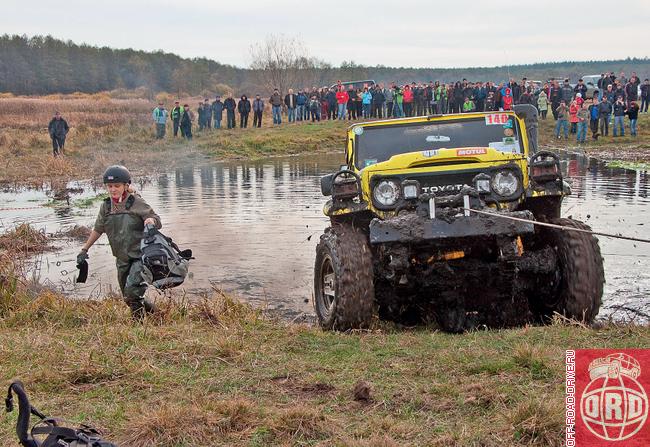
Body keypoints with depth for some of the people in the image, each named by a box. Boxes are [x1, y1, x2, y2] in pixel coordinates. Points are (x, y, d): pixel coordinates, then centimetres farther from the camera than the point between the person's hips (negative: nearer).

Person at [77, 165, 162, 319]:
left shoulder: (137, 203, -10)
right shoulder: (106, 206, 4)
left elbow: (158, 223, -7)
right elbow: (98, 229, 18)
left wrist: (151, 220, -31)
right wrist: (84, 249, 21)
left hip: (140, 256, -6)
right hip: (122, 259, 6)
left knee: (132, 290, -23)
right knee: (128, 298, 11)